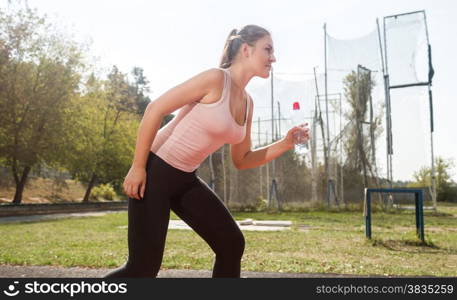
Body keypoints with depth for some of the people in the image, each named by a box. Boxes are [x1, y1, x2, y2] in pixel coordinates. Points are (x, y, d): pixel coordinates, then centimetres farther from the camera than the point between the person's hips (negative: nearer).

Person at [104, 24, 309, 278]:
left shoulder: (247, 103, 7)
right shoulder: (215, 79, -18)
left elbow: (242, 160, 12)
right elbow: (155, 109, -17)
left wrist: (285, 144, 0)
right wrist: (137, 167, -17)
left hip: (186, 179, 8)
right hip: (155, 171, -8)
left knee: (232, 245, 3)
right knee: (144, 268, -6)